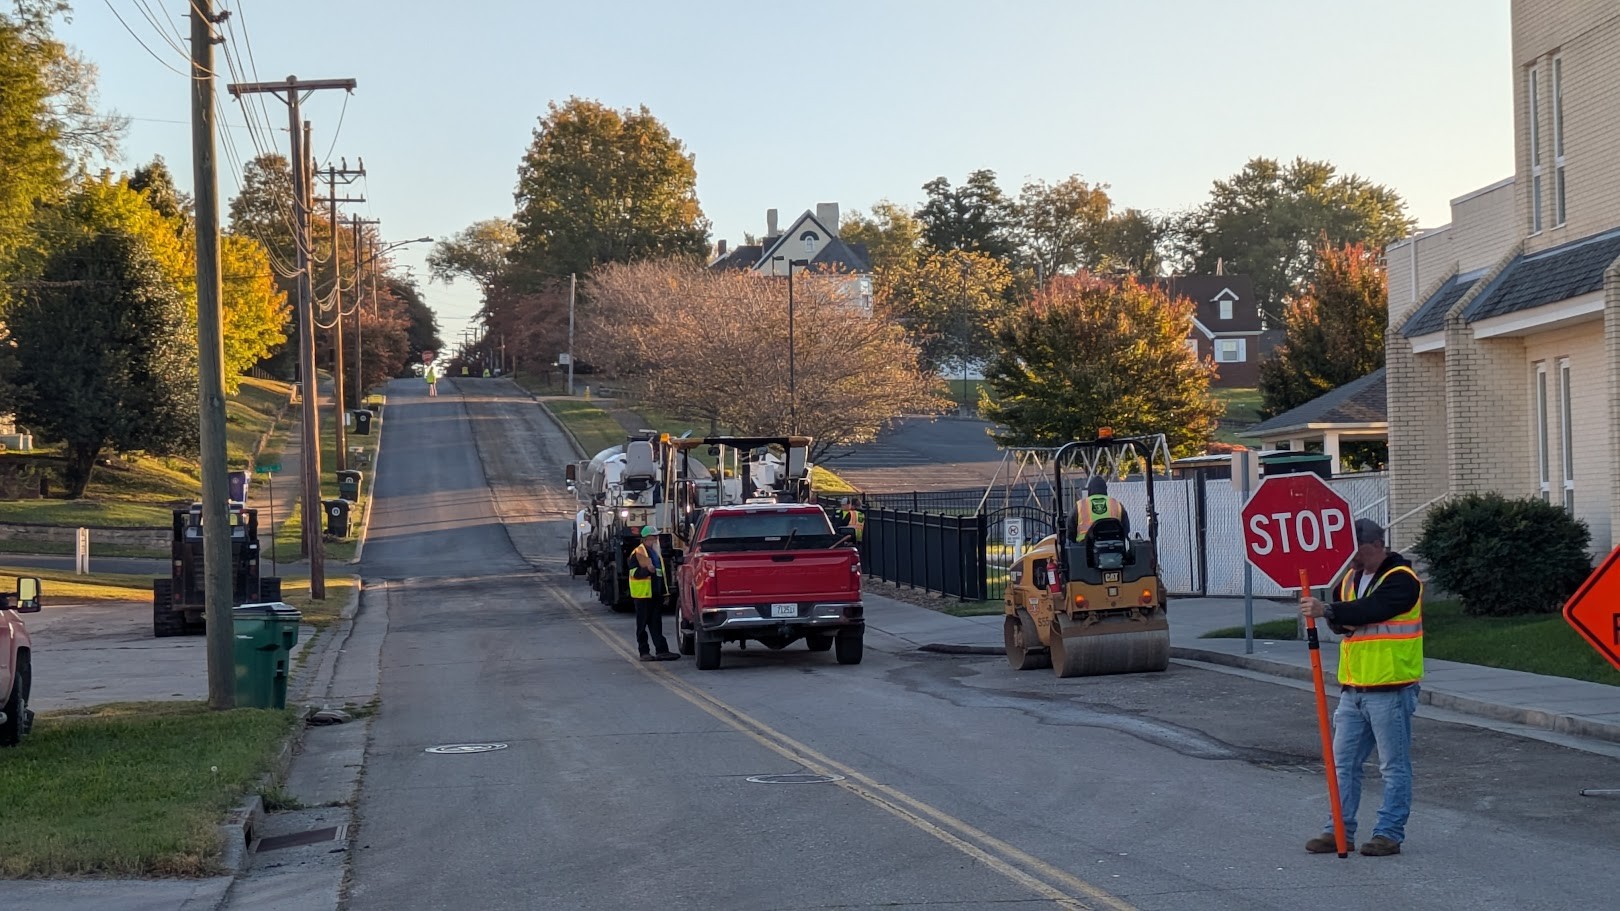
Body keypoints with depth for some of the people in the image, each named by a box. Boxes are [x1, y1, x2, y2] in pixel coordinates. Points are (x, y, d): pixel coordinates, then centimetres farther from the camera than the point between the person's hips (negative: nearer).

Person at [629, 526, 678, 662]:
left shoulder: (656, 553, 20)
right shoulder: (638, 553, -7)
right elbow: (634, 572, -14)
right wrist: (647, 570, -30)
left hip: (655, 594, 7)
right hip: (643, 594, -7)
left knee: (656, 624, 4)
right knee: (643, 624, 0)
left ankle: (662, 650, 0)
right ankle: (644, 652, 4)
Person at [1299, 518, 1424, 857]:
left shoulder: (1401, 579, -10)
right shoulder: (1351, 578, 15)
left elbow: (1372, 609, -26)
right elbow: (1341, 620, 13)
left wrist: (1328, 611, -33)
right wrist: (1336, 620, -10)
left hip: (1390, 690, -8)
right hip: (1353, 688, 8)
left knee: (1394, 766, 1)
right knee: (1343, 763, 9)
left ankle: (1389, 833, 6)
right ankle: (1340, 831, 15)